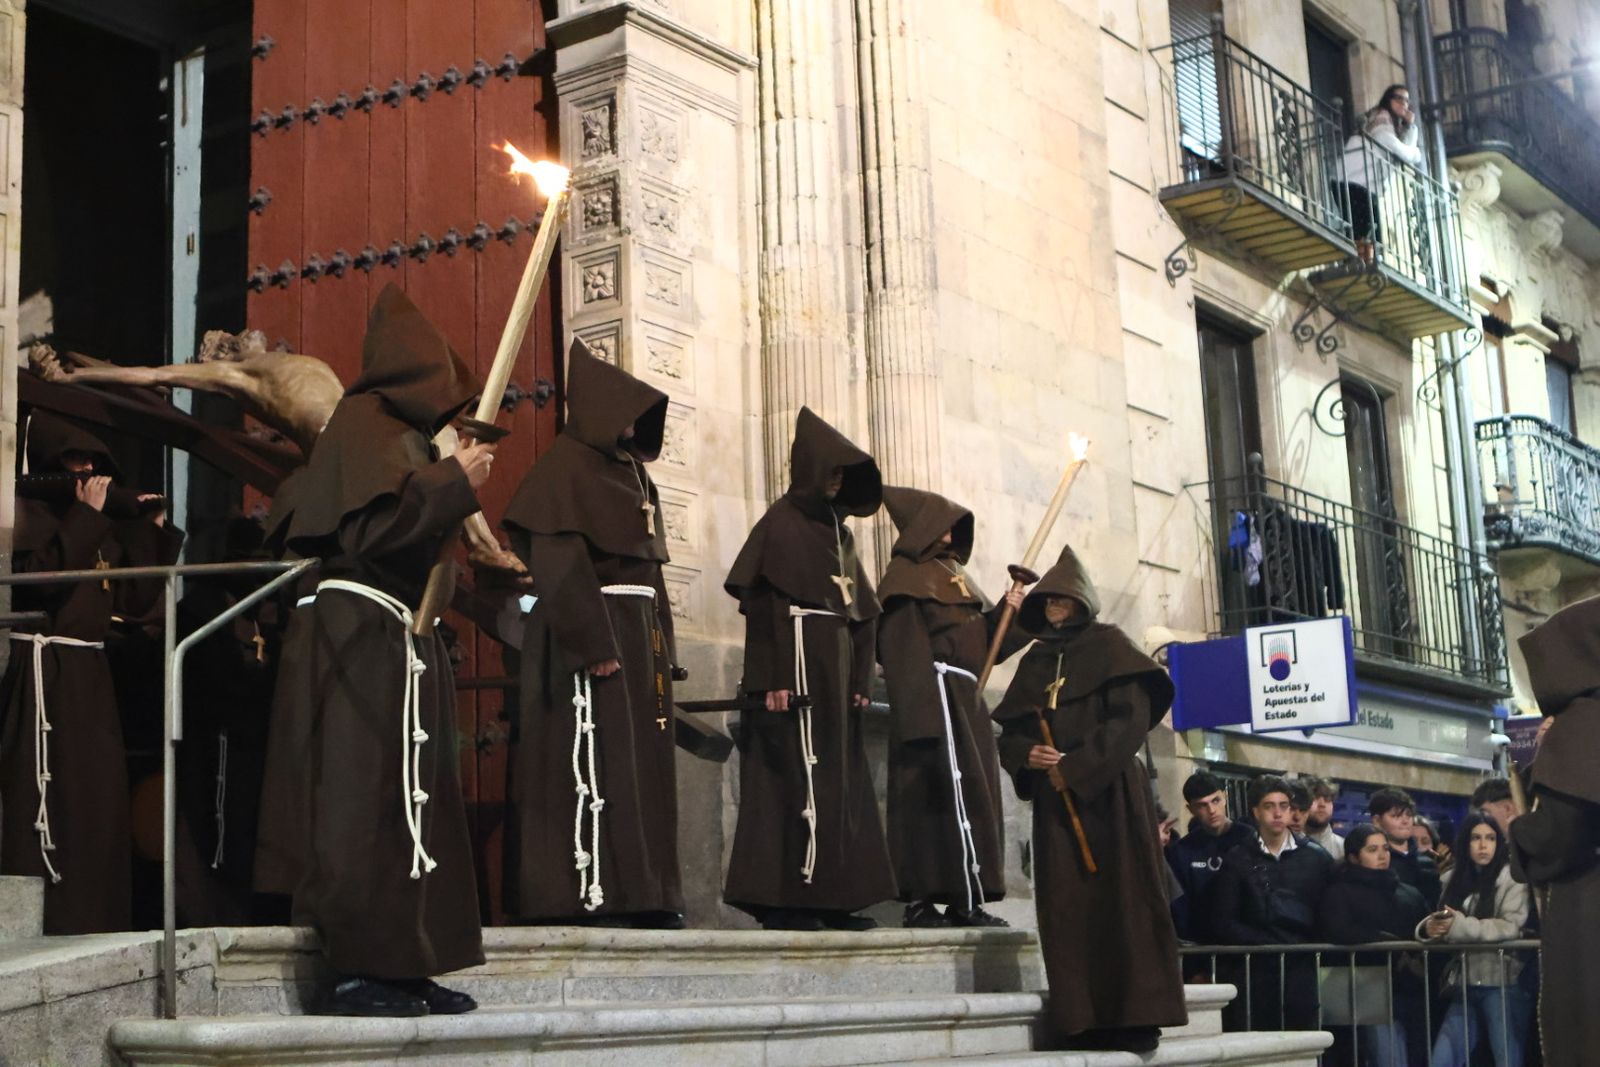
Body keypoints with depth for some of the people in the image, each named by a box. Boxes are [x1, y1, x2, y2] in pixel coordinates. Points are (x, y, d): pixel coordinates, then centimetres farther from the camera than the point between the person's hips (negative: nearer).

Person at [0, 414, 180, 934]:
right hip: (43, 674, -8)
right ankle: (43, 924, -10)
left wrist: (150, 531, 8)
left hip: (91, 675, 8)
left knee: (100, 803, 10)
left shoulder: (101, 525, 17)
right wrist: (86, 516, -16)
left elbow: (135, 599, 14)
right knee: (45, 798, -11)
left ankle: (96, 921, 17)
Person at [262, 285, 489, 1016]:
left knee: (411, 800, 9)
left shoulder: (406, 431, 19)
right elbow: (370, 524, -20)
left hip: (400, 642, 10)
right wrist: (454, 483, -14)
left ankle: (403, 968, 13)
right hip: (361, 634, -10)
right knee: (366, 799, -9)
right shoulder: (364, 421, -8)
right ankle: (360, 972, -6)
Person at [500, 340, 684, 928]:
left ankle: (644, 895, 9)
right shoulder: (566, 468, -7)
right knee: (592, 762, -9)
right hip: (591, 626, -9)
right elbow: (560, 564, -16)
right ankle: (587, 893, -8)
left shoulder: (632, 473, 19)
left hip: (639, 631, 9)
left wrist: (661, 646, 15)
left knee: (643, 762, 7)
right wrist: (594, 643, -23)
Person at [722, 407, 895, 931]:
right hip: (796, 664, -8)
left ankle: (832, 897, 11)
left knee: (839, 778, 7)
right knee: (792, 775, -8)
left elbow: (864, 612, 18)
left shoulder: (840, 529, 18)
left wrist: (860, 679, 10)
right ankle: (782, 901, -5)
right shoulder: (781, 522, -4)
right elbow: (758, 602, -12)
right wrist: (770, 679, -19)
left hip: (836, 667, 8)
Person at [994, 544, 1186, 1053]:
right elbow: (1010, 732, 14)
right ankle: (1084, 1019, 0)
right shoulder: (1034, 661, 18)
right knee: (1067, 906, -1)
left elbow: (1132, 718, -10)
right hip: (1055, 801, 5)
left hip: (1110, 793, -5)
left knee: (1121, 896, -7)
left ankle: (1138, 1017, -6)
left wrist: (1076, 768, -15)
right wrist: (1028, 755, -9)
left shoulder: (1109, 646, 2)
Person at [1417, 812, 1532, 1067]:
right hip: (1465, 985, 5)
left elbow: (1511, 927, -14)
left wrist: (1459, 926, -22)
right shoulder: (1455, 881, 15)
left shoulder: (1512, 877, -1)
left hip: (1503, 982, -5)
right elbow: (1445, 926, 12)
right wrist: (1429, 928, -12)